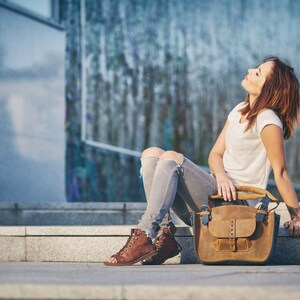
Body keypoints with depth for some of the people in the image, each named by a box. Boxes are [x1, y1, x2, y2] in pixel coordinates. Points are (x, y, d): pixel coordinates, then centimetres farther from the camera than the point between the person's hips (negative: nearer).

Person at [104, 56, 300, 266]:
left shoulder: (268, 120, -11)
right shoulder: (240, 110, 15)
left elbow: (280, 172, -12)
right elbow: (215, 153, 11)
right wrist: (220, 175, -12)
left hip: (238, 203, -9)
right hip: (221, 188, 9)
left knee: (171, 159, -24)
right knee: (151, 154, -2)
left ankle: (144, 236, -30)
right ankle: (164, 233, -17)